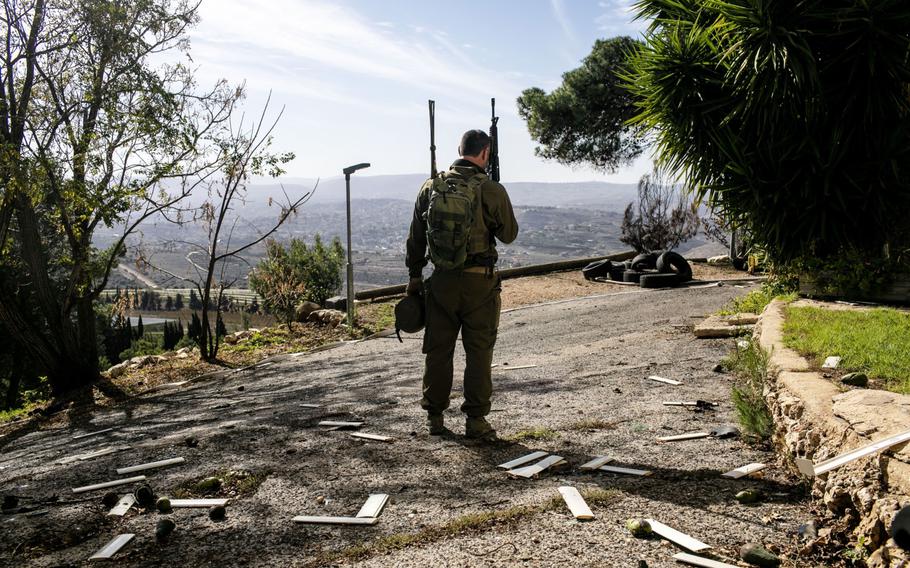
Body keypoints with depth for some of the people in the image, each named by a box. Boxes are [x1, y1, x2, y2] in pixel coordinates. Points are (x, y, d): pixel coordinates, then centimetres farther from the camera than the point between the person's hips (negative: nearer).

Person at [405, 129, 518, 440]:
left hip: (442, 280, 3)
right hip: (480, 281, -3)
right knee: (478, 351, 6)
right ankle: (475, 419, 8)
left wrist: (414, 275, 16)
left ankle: (434, 417, 20)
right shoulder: (492, 190, -8)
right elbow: (508, 235, 1)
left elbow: (416, 237, 8)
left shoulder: (431, 187, 4)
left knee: (438, 350, 11)